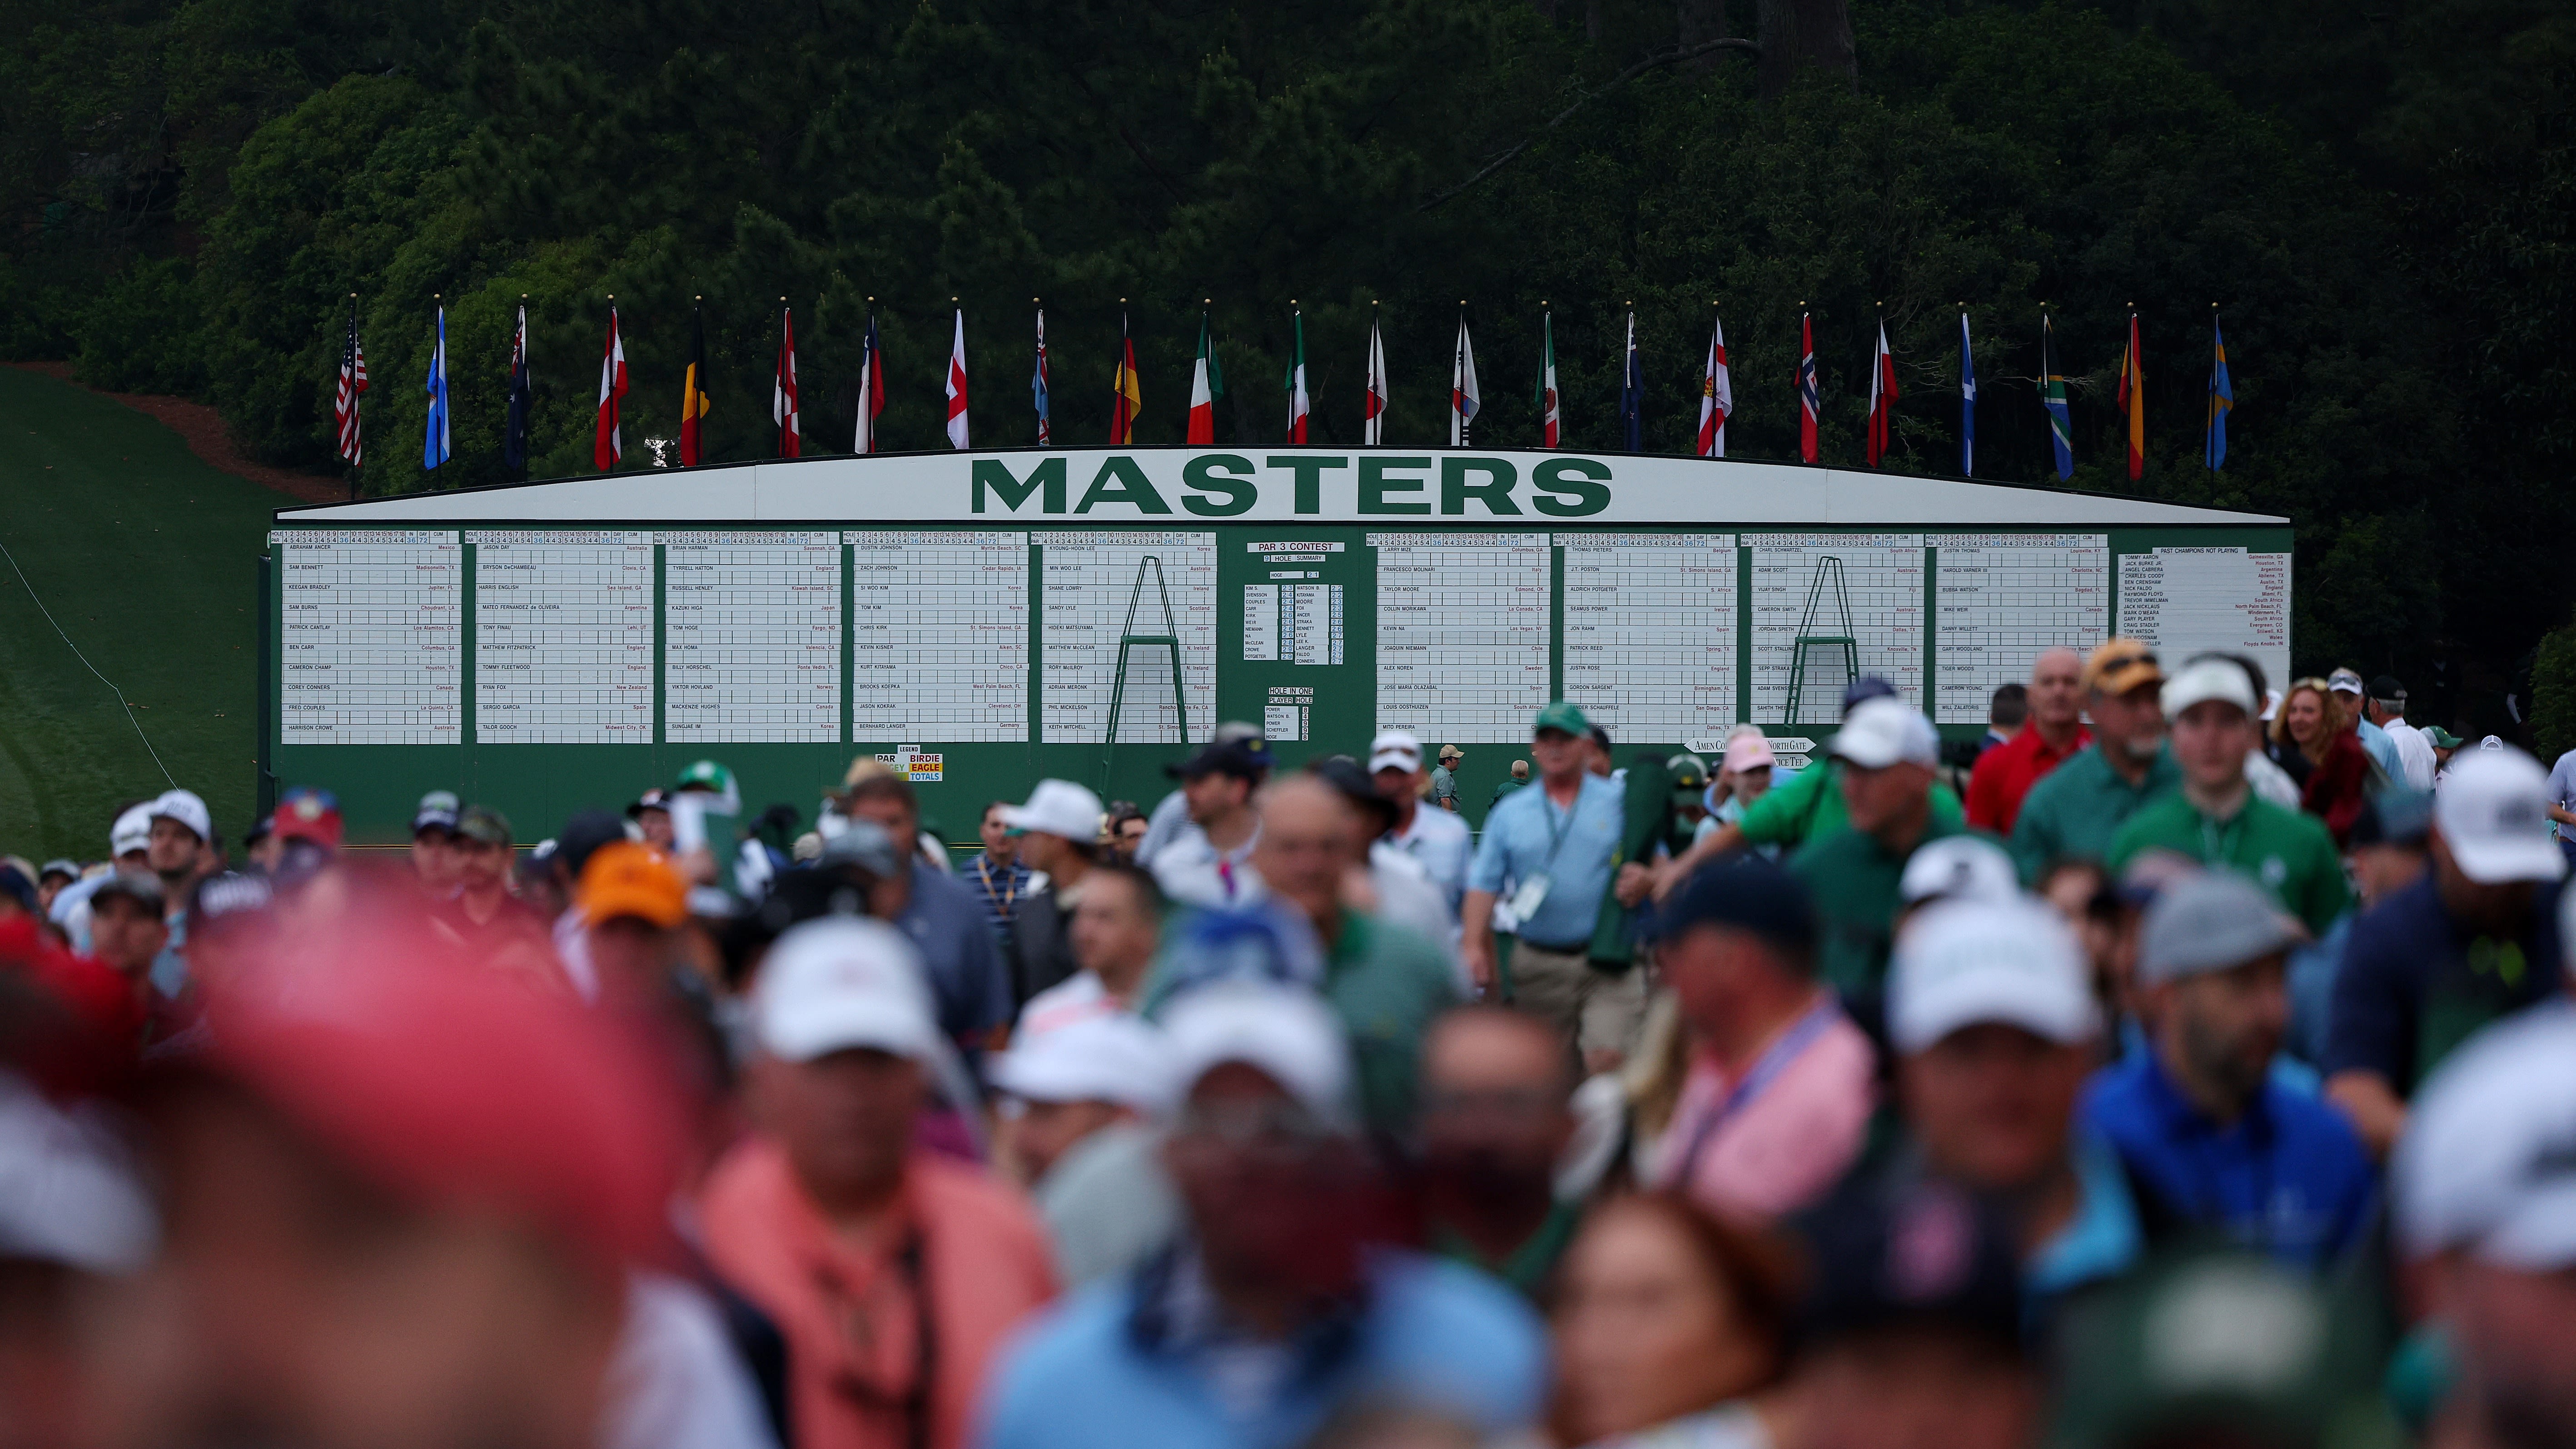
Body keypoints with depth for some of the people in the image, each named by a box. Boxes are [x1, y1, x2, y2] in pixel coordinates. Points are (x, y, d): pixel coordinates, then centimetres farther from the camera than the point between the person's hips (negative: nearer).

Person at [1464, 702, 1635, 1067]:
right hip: (1538, 965, 3)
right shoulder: (1510, 813, 11)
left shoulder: (1619, 803, 7)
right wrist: (1474, 946, -9)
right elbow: (1484, 883, 5)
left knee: (1607, 1058, -18)